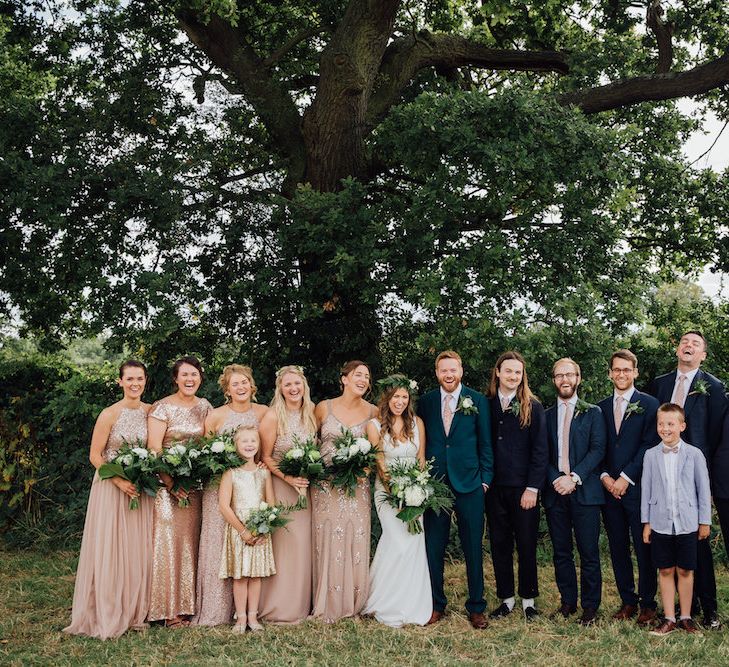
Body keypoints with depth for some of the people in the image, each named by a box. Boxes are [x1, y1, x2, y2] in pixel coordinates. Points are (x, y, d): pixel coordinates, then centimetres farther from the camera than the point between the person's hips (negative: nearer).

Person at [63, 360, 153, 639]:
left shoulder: (151, 411, 3)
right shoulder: (110, 414, -10)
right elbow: (95, 455, -9)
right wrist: (119, 481, -19)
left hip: (141, 488, 4)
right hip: (111, 487, -4)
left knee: (138, 549, 8)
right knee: (110, 549, -1)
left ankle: (135, 612, 20)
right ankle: (107, 616, 10)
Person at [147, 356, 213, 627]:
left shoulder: (205, 407, 10)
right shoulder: (162, 408, -6)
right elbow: (153, 448, -12)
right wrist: (170, 482, -18)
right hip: (169, 482, -5)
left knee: (191, 541, 7)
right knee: (169, 541, -4)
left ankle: (189, 604, 16)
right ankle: (170, 609, 3)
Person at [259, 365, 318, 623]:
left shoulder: (310, 414, 5)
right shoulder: (273, 416, -12)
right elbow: (265, 457, -9)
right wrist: (288, 478, -20)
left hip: (304, 487, 5)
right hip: (279, 486, -5)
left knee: (302, 543, 8)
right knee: (281, 545, -5)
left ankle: (299, 605, 19)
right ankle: (278, 609, 6)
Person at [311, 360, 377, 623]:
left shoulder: (372, 412, 1)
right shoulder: (323, 408, 0)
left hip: (357, 486, 1)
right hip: (325, 485, -1)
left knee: (355, 540, 2)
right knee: (327, 541, 2)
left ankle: (352, 601, 16)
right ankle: (327, 603, 14)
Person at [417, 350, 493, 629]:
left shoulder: (478, 401, 1)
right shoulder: (425, 402, 6)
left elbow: (486, 443, 3)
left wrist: (485, 480, -2)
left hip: (469, 483, -1)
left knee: (473, 548, 6)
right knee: (433, 548, 7)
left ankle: (476, 607, 18)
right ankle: (436, 605, 20)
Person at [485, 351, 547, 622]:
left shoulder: (532, 407, -1)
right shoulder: (486, 405, 5)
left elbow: (540, 450, -4)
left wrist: (532, 488, -10)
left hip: (523, 488, -2)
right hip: (494, 487, 2)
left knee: (526, 545, 5)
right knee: (499, 544, 8)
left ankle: (528, 599, 19)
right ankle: (506, 598, 20)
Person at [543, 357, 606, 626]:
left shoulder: (593, 413, 6)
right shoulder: (546, 415, 13)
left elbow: (597, 450, -4)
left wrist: (574, 478, -14)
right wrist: (555, 480, -9)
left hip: (584, 491, -2)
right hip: (555, 491, 3)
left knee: (589, 552, -1)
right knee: (561, 552, 8)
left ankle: (590, 606, 8)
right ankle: (568, 602, 19)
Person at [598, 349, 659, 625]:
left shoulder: (649, 404, 0)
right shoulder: (601, 408, 13)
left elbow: (650, 445, -7)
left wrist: (626, 478, -12)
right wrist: (604, 477, -4)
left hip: (638, 488, -4)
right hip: (609, 487, 4)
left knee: (644, 548, 0)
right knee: (618, 548, 8)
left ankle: (648, 604, 11)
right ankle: (627, 600, 18)